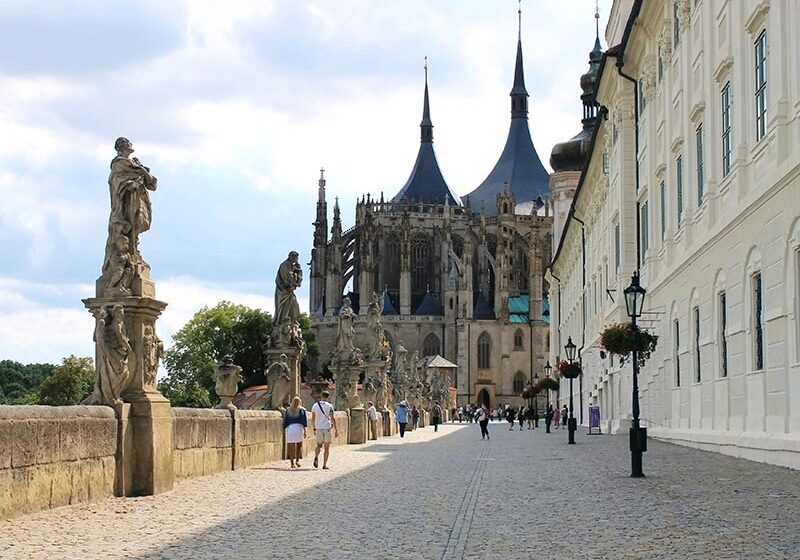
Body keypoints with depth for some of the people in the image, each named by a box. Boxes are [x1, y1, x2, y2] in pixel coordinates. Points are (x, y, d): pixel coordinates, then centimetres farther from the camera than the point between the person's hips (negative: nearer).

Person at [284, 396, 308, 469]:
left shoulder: (288, 410, 14)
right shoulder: (301, 410, 7)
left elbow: (285, 421, 11)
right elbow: (304, 420, -2)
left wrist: (285, 429, 16)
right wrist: (305, 431, -4)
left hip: (290, 428, 1)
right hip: (299, 428, -1)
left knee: (291, 447, 2)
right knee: (299, 445, 15)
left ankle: (292, 463, -2)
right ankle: (297, 461, 4)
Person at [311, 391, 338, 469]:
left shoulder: (315, 405, 5)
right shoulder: (329, 406, -4)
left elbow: (313, 418, 8)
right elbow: (332, 419, -7)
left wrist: (314, 428, 19)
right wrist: (336, 430, -4)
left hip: (318, 428, 2)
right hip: (327, 428, -2)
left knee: (319, 445, 15)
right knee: (327, 447, 6)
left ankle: (316, 456, -15)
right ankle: (324, 465, 3)